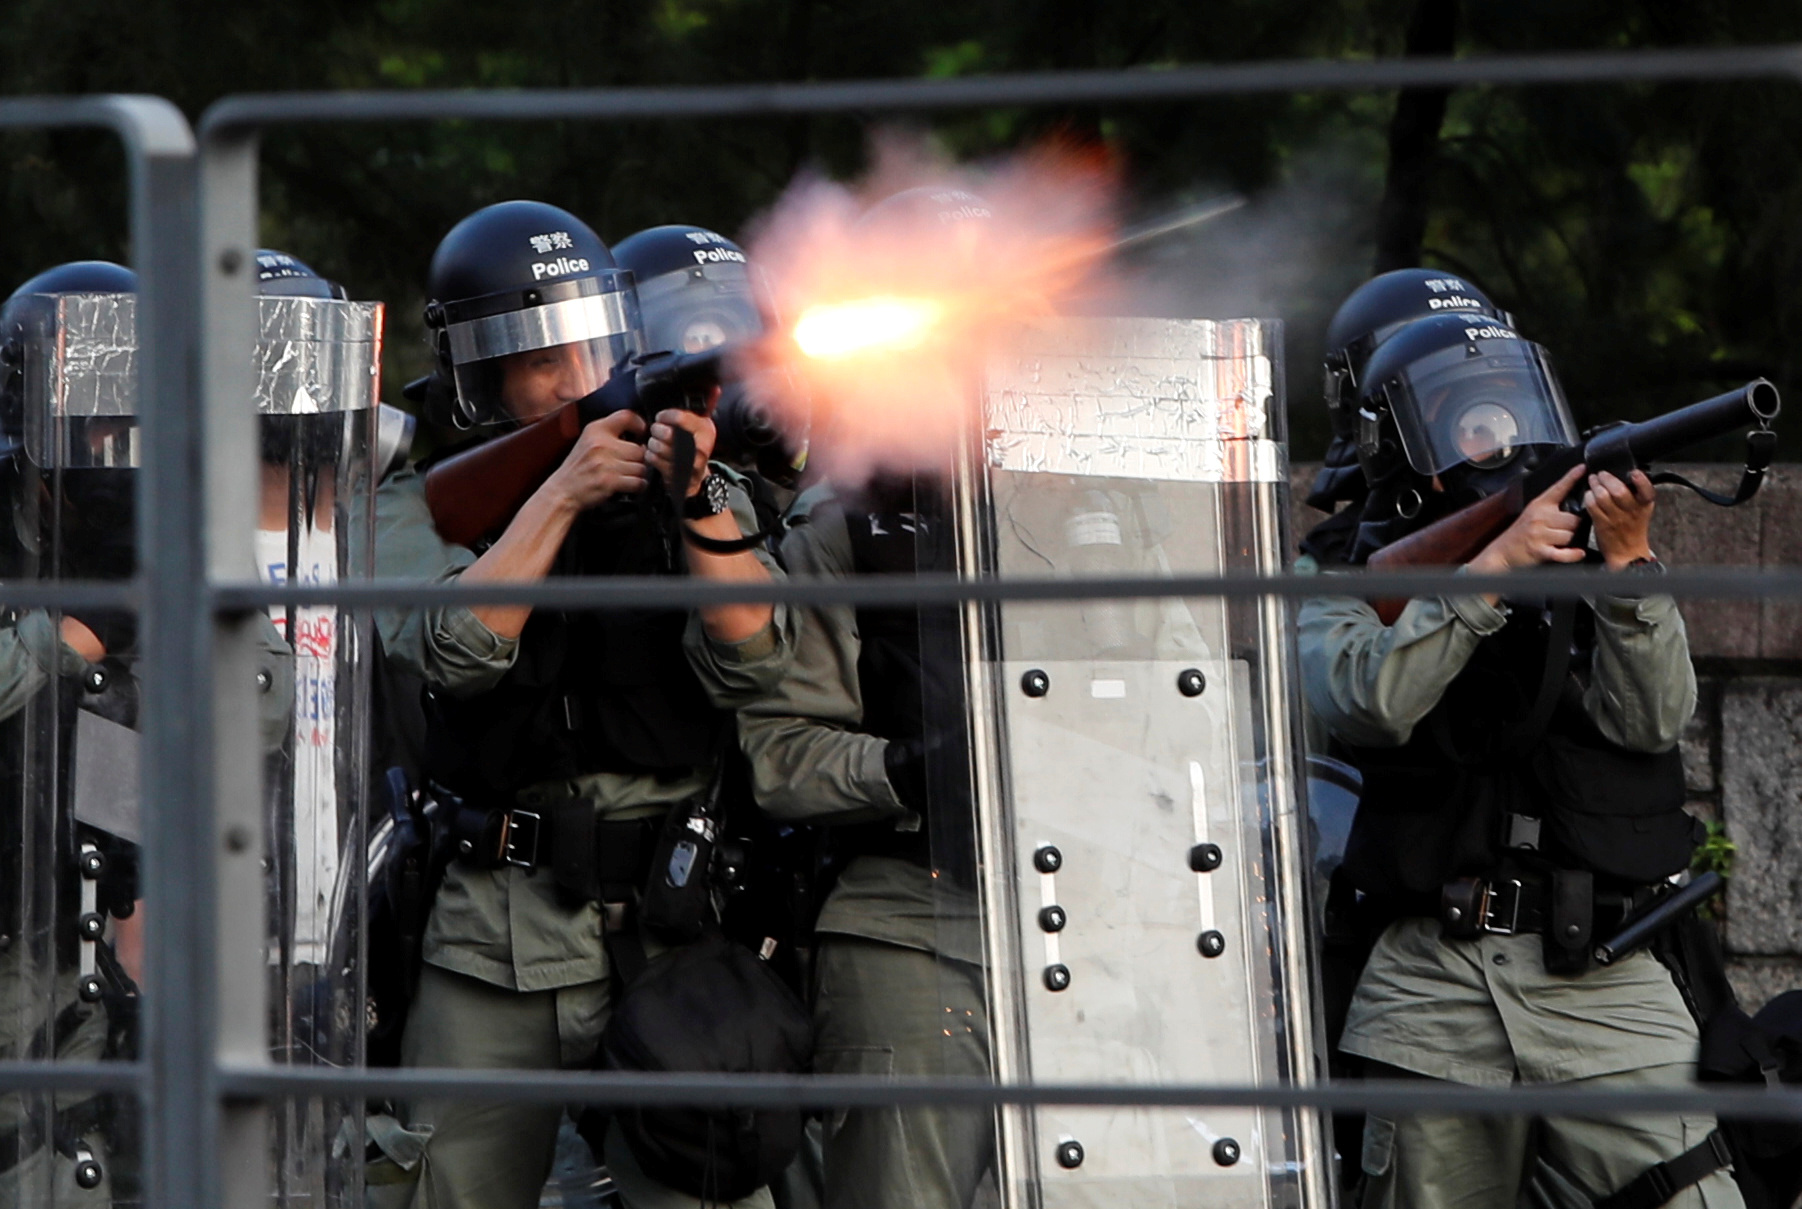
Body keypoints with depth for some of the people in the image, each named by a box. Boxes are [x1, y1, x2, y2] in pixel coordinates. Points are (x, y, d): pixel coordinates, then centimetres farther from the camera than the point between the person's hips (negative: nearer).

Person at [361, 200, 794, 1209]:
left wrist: (699, 502, -19)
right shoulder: (424, 508, 7)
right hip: (497, 944, 0)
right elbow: (455, 648, -13)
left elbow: (749, 665, -6)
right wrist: (564, 492, -17)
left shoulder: (702, 491, 9)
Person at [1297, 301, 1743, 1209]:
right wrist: (1491, 567, -17)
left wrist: (1628, 560, -17)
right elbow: (1369, 700, -12)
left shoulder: (1588, 557, 13)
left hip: (1599, 984, 0)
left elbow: (1651, 717, -3)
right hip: (1431, 990, 0)